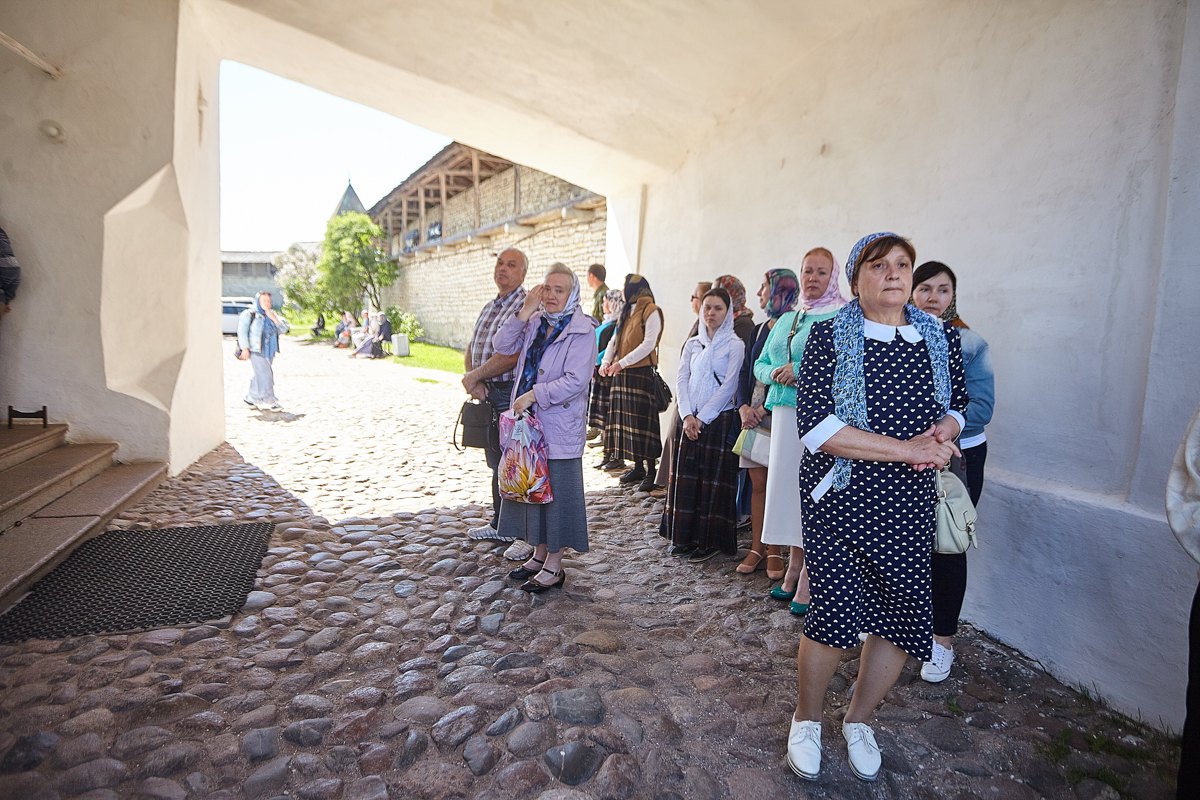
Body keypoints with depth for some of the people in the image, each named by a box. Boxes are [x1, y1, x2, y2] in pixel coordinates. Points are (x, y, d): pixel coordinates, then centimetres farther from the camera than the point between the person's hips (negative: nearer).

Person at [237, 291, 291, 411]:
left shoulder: (272, 315, 15)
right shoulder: (249, 314, -3)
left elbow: (283, 329, 6)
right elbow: (242, 331, -6)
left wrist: (274, 318, -9)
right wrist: (245, 348, -13)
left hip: (269, 351, 6)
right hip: (256, 351, -6)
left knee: (260, 376, 12)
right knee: (265, 375, -11)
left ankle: (250, 397, 26)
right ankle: (270, 401, -5)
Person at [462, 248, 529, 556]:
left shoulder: (526, 306, -14)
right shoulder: (490, 307, 16)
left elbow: (511, 356, -23)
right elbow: (471, 349, 15)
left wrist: (474, 377, -11)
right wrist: (473, 380, -4)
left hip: (513, 394, -9)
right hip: (488, 393, 9)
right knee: (497, 462, 19)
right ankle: (500, 524, 34)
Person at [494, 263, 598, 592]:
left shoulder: (582, 331, -11)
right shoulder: (535, 323, 10)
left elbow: (576, 380, -19)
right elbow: (502, 345, 2)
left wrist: (534, 395, -21)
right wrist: (525, 312, -7)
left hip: (560, 428, -7)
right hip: (529, 423, 7)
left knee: (556, 492, 2)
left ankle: (554, 566, 16)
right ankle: (539, 555, 31)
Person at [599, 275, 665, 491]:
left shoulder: (651, 311, -7)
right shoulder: (627, 312, 19)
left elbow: (648, 344, -16)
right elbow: (615, 339, 18)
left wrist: (621, 363, -18)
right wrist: (606, 360, 1)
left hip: (641, 373, -8)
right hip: (622, 374, 8)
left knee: (642, 421, -8)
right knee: (627, 420, 9)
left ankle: (650, 472, -2)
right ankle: (638, 467, 18)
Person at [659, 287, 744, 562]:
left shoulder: (734, 345, -2)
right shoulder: (692, 344, 12)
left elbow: (728, 386, -8)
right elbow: (682, 381, 6)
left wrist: (702, 418, -12)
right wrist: (687, 416, -8)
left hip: (719, 419, -4)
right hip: (689, 419, 5)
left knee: (714, 479, 0)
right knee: (686, 476, 7)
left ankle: (712, 541, 11)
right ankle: (685, 537, 18)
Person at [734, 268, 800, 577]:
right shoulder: (759, 330, 16)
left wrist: (766, 407, -18)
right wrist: (744, 407, -1)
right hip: (754, 415, 7)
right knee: (757, 484, 10)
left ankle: (774, 551, 11)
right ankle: (756, 548, 18)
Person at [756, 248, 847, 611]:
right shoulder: (786, 320, 20)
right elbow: (760, 364, 19)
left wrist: (801, 370, -18)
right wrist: (775, 373, -3)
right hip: (785, 414, 7)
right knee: (786, 485, 9)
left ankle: (810, 576, 7)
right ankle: (793, 565, 23)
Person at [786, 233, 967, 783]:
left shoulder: (942, 338, 7)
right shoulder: (829, 337, -7)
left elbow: (956, 407, 18)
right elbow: (815, 424, -16)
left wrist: (940, 435, -7)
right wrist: (907, 449, -19)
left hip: (909, 504, 5)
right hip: (841, 499, -4)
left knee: (905, 618, 6)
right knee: (836, 615, -6)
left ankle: (858, 720, 34)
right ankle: (807, 718, 25)